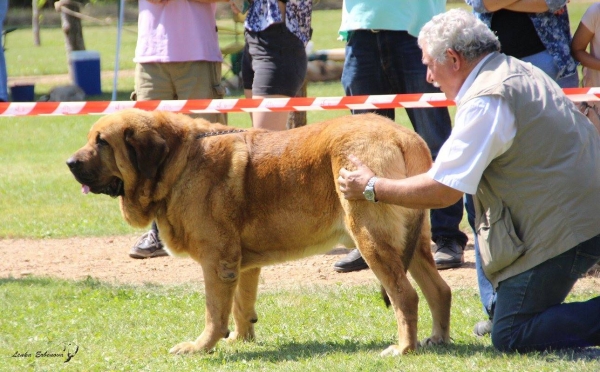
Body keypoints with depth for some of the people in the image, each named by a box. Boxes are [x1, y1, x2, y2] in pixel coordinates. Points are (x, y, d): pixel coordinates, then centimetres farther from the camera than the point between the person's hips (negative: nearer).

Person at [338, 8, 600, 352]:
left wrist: (372, 188, -2)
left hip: (559, 231, -10)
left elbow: (444, 191, -15)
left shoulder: (487, 101, -16)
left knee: (510, 337, -8)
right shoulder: (520, 72, 15)